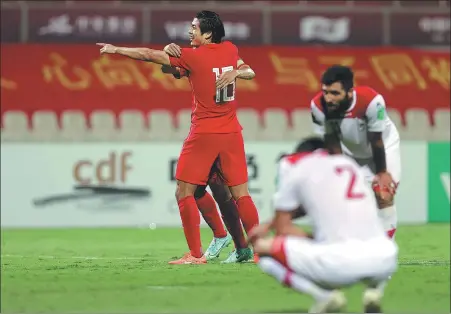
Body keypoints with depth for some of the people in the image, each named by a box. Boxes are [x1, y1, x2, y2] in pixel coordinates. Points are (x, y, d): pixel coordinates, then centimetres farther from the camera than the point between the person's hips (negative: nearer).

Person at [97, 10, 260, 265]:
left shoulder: (193, 56, -8)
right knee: (241, 194, 7)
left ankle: (196, 254, -1)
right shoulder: (231, 50, 6)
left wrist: (116, 50, 6)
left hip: (203, 134, -5)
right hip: (232, 133, 5)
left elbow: (149, 55, -4)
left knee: (184, 192, 3)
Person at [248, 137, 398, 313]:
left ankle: (324, 296, -5)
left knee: (265, 249, 13)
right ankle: (374, 289, 9)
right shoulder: (347, 162, 26)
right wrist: (268, 225, 42)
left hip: (340, 262, -5)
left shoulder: (294, 164, 9)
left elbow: (283, 228, 10)